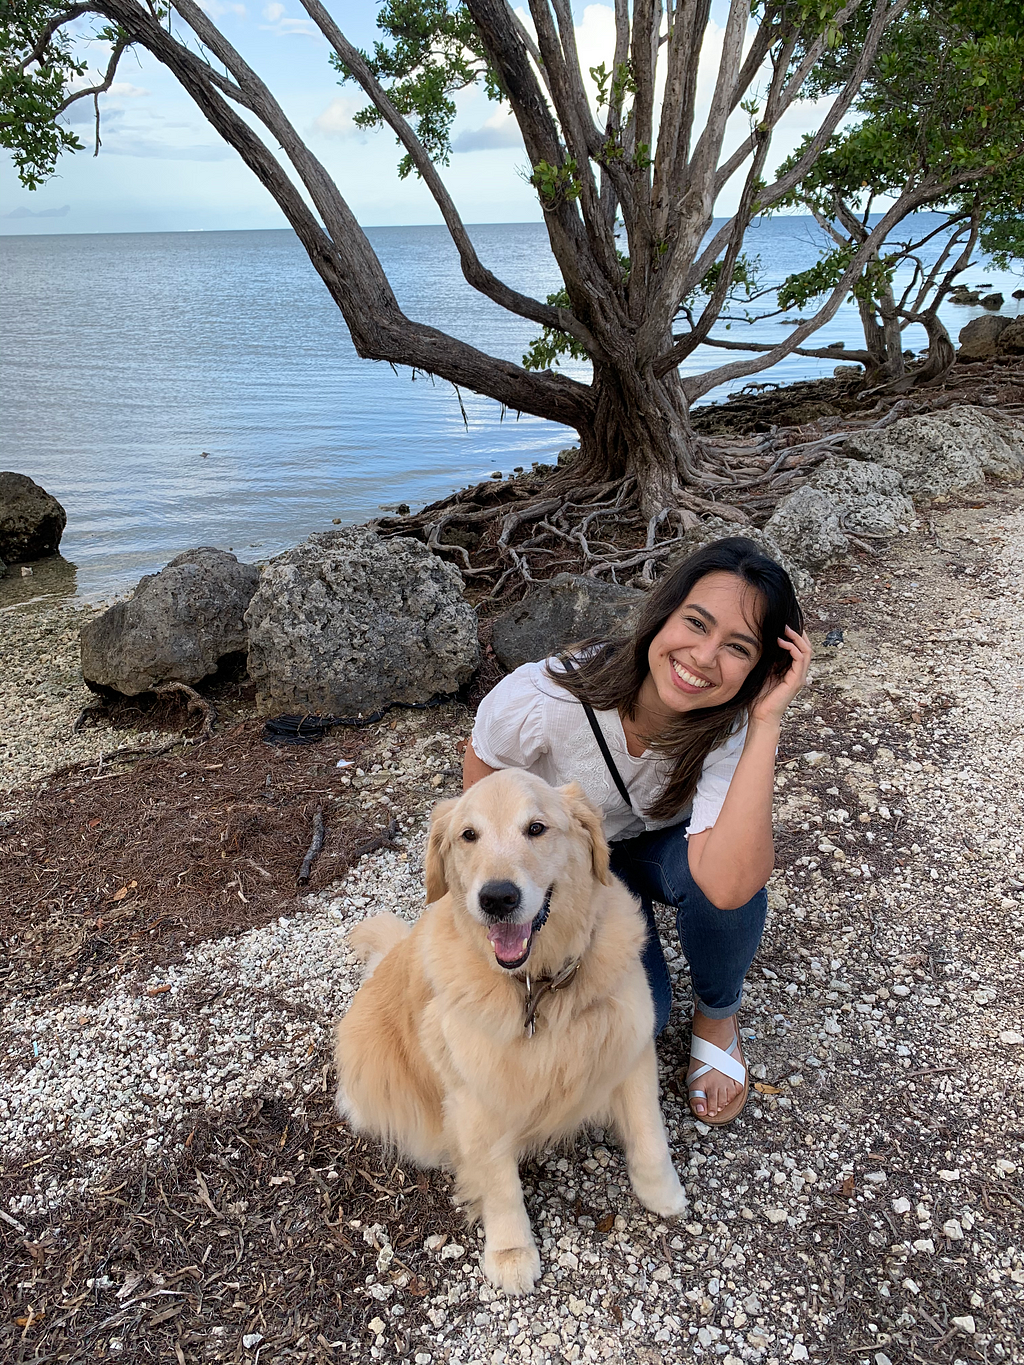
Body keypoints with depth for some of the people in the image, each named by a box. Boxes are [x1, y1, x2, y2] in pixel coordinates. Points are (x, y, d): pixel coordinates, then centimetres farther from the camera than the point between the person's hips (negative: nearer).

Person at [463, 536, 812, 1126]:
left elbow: (728, 886, -47)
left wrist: (768, 722, -49)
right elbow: (483, 766, -10)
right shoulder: (541, 699, -35)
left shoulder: (731, 731, -31)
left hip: (666, 843, 1)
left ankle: (718, 1014, -2)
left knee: (725, 871, -34)